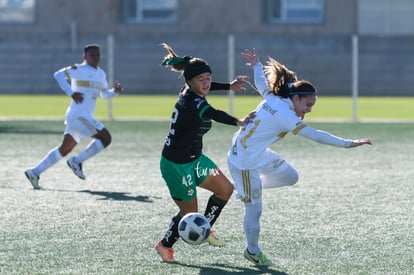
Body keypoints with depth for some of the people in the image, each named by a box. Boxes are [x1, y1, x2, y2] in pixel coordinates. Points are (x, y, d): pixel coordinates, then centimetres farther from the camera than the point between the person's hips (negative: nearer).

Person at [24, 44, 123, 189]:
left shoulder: (101, 74, 19)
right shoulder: (79, 69, -8)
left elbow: (104, 94, 27)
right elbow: (58, 74, -19)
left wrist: (115, 91, 6)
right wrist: (72, 93, -26)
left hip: (85, 117, 9)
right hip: (79, 115, -9)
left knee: (64, 149, 9)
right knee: (105, 138, -12)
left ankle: (35, 172, 11)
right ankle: (77, 161, -3)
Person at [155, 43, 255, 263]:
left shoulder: (188, 91, -2)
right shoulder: (190, 102, -30)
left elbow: (206, 87, 24)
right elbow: (214, 114, -49)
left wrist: (229, 86, 25)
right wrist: (238, 122, -58)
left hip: (194, 158, 9)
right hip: (177, 164, -9)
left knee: (225, 189, 8)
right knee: (190, 212, 3)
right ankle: (165, 246, 27)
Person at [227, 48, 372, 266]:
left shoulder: (272, 98, -2)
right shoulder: (284, 115, -27)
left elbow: (261, 84, 21)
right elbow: (315, 135, -31)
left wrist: (256, 65, 41)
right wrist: (348, 144, -31)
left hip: (258, 153, 10)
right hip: (245, 161, -10)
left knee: (291, 177, 14)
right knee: (254, 208, 1)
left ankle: (245, 188, 25)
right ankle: (252, 252, 19)